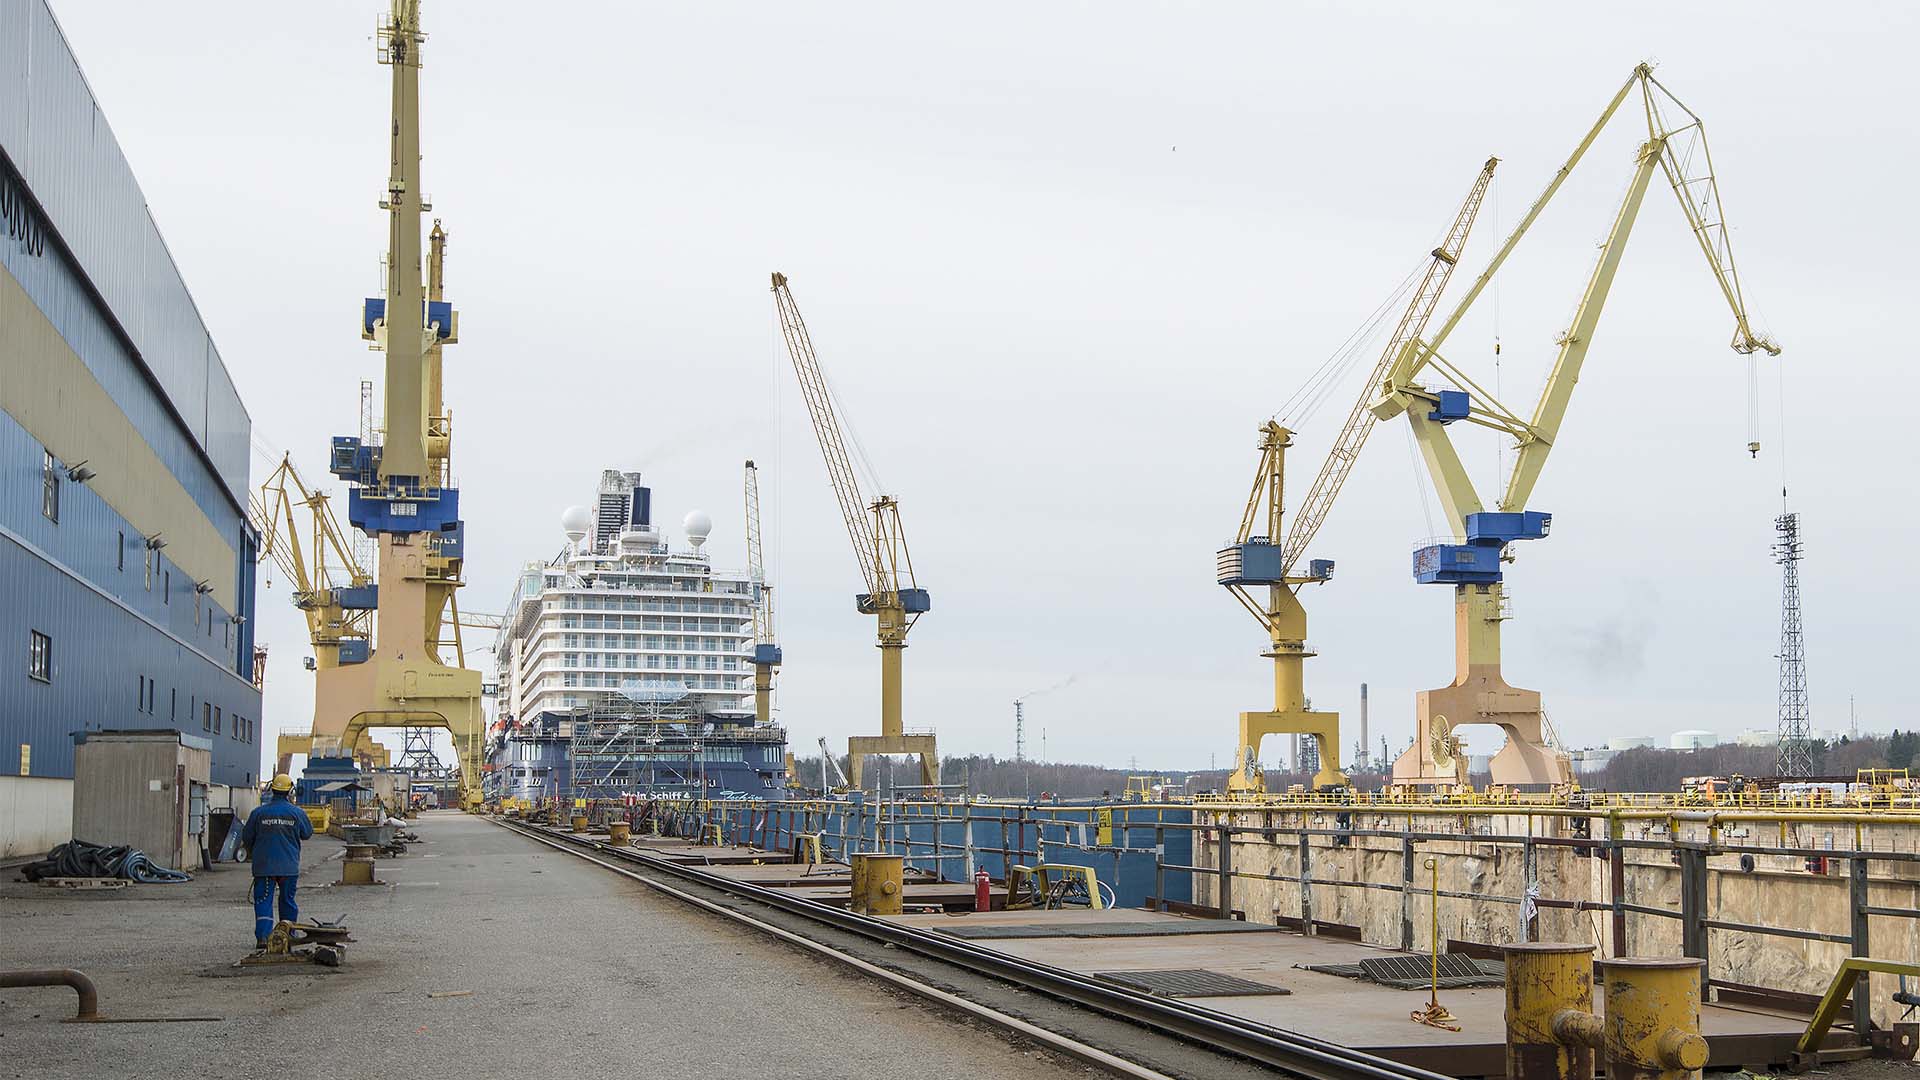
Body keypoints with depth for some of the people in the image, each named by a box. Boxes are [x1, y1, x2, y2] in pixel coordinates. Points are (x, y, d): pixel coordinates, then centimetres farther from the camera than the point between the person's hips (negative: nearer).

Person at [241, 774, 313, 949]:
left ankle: (262, 936, -13)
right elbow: (307, 834, 10)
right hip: (289, 866, 1)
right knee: (288, 900, 13)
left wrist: (251, 853, 26)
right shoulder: (297, 813, -5)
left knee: (263, 900, 0)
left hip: (264, 865, -1)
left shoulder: (258, 812, -5)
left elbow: (247, 837, 4)